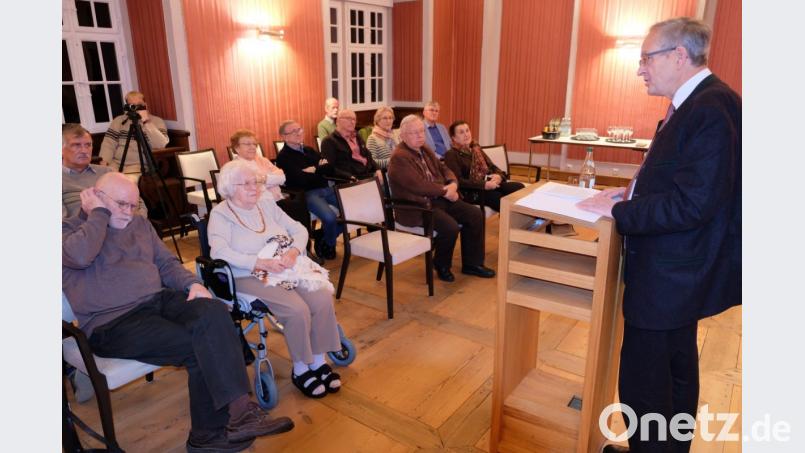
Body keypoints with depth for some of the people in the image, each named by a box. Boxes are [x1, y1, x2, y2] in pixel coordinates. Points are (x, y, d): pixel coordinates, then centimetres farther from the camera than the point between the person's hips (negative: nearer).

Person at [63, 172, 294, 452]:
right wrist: (100, 213, -9)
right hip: (113, 322, -5)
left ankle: (237, 411, -30)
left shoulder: (140, 224, 20)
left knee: (214, 312, -27)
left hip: (159, 300, 6)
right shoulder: (68, 229, 1)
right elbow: (80, 256, -22)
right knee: (198, 348, -27)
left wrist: (192, 283, -1)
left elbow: (166, 263, 19)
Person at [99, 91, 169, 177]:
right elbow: (108, 143, 7)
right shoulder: (119, 120, 14)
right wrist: (104, 162, -10)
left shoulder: (156, 121, 4)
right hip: (116, 164, 3)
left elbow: (162, 145, -13)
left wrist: (146, 122, -16)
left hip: (140, 166, -3)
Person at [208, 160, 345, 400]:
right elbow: (219, 252, -17)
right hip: (249, 277, -5)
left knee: (323, 298, -20)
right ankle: (300, 370, -5)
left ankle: (319, 362, -3)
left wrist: (293, 252, -10)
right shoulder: (220, 214, -2)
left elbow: (299, 230, 12)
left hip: (288, 269, 5)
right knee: (298, 309, -27)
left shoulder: (267, 204, 14)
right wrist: (262, 263, -24)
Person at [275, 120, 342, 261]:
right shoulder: (283, 157, -3)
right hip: (306, 194, -7)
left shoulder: (309, 150, 20)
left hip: (325, 189, 8)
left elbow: (329, 167, 12)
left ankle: (324, 239, 8)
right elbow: (300, 179, -16)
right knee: (330, 217, -30)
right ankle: (328, 244, 4)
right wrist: (320, 169, -3)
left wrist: (314, 170, -7)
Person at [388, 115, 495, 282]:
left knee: (475, 215, -3)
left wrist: (453, 184, -5)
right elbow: (418, 185, -24)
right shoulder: (399, 158, -16)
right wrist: (445, 191, -15)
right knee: (450, 227, -29)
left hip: (438, 198, 9)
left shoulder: (424, 149, 14)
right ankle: (442, 266, 0)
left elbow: (442, 167, 17)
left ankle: (472, 263, 9)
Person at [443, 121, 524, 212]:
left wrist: (499, 176, -6)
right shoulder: (451, 155, -1)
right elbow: (458, 181, -12)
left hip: (490, 184, 7)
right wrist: (484, 185, -20)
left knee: (519, 187, -20)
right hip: (471, 191, -7)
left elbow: (492, 167, 19)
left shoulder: (476, 149, 21)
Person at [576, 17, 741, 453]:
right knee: (676, 365, 25)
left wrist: (618, 211, -20)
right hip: (678, 269, 11)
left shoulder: (712, 110, -23)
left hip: (670, 275, -11)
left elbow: (692, 204, -28)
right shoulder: (694, 103, 9)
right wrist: (633, 191, 4)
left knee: (642, 378, 2)